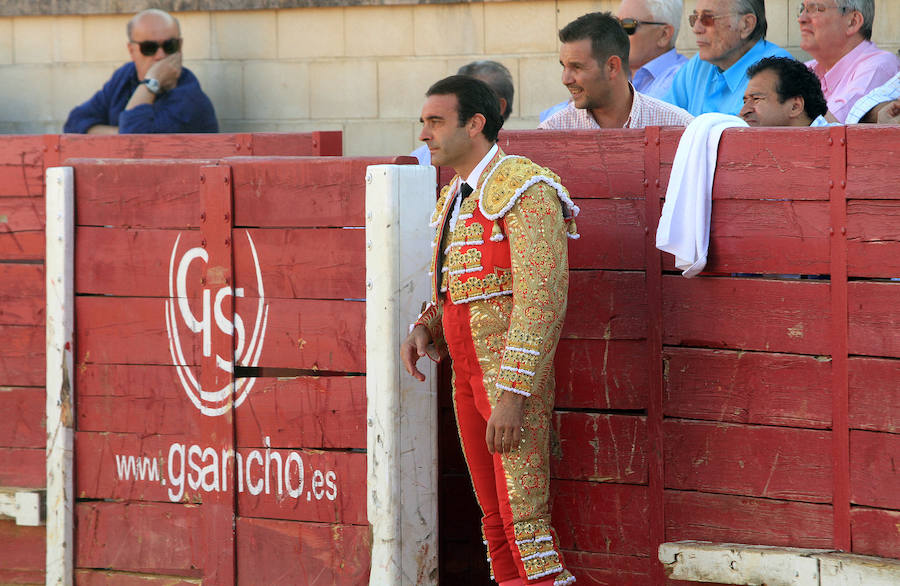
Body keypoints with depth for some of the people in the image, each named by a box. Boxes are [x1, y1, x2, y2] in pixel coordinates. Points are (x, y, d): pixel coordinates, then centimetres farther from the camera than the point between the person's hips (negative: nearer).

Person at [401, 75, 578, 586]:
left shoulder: (525, 189, -13)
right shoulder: (455, 198, 16)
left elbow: (541, 299, -20)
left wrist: (512, 394, -25)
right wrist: (425, 329, 5)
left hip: (515, 375, -9)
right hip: (468, 374, 9)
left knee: (524, 521, -12)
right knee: (496, 521, 10)